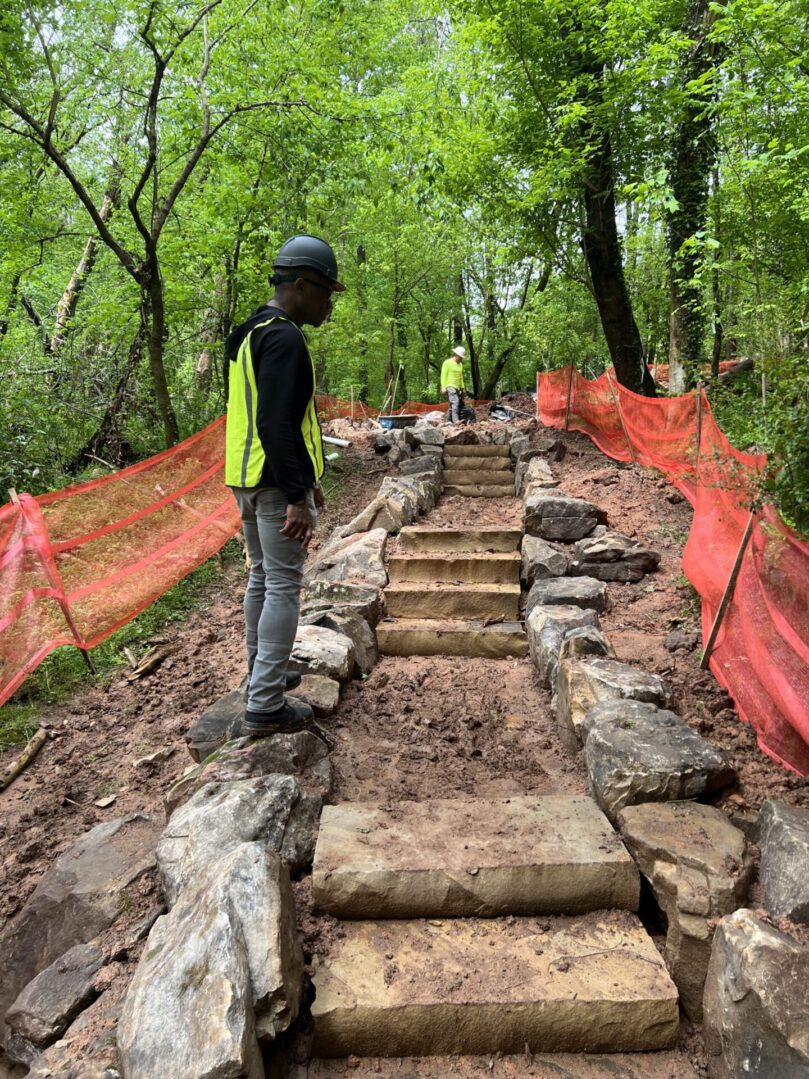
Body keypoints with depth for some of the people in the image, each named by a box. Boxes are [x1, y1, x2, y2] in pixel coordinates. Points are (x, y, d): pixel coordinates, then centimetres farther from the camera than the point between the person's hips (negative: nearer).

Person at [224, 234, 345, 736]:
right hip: (277, 484, -10)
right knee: (284, 587, -5)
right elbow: (278, 424, -25)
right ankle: (266, 706, 0)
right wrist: (297, 497, -26)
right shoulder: (284, 340, -15)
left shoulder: (253, 335, 18)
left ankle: (262, 674, 31)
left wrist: (306, 480, 25)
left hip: (248, 478, 10)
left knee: (263, 577, 18)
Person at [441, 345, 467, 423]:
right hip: (450, 387, -8)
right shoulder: (447, 363, -5)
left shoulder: (460, 365, 18)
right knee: (455, 402, -22)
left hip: (457, 388, 8)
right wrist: (443, 387, -16)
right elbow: (443, 376, -9)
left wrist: (462, 388, 19)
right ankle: (456, 420, -32)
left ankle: (450, 420, 11)